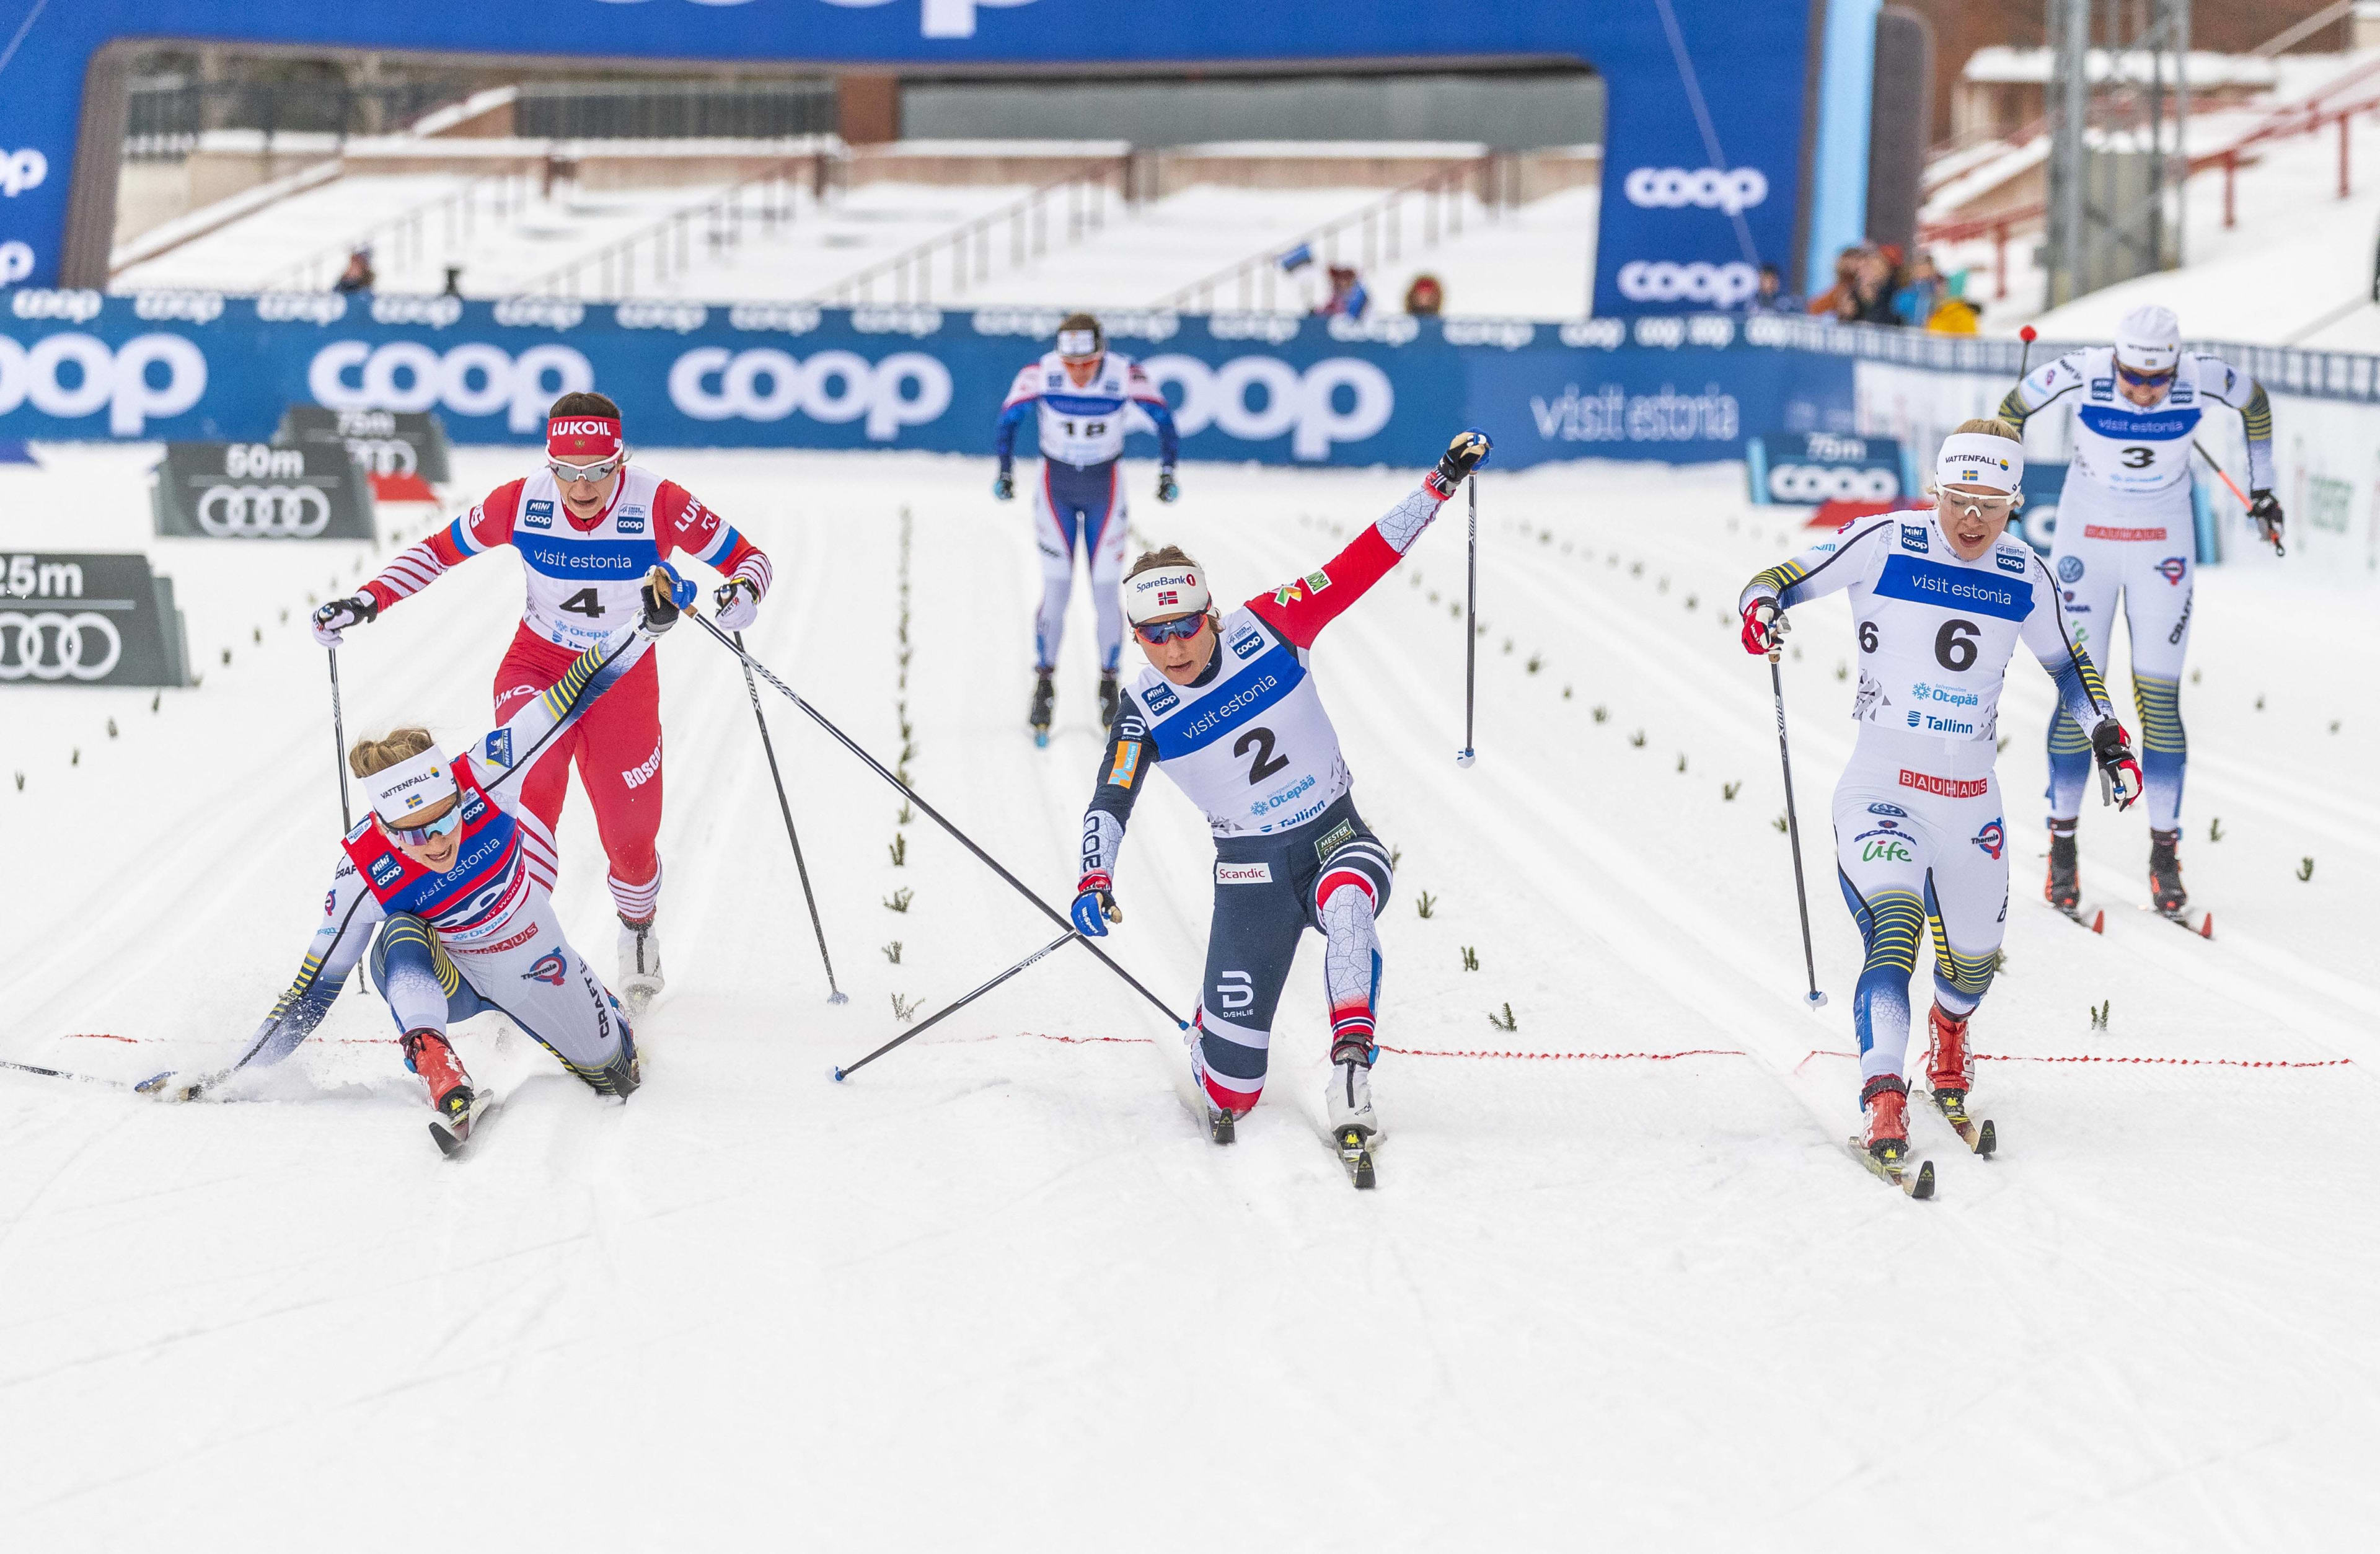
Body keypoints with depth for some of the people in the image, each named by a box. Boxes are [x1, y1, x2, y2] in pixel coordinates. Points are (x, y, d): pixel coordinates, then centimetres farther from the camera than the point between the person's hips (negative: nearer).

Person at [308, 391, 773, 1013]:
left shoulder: (659, 505, -22)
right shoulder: (521, 502, -18)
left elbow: (746, 557, -13)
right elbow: (439, 551, -3)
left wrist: (743, 592, -36)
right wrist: (368, 601, -13)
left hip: (623, 676, 0)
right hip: (538, 664, 0)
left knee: (630, 837, 2)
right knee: (532, 781, -29)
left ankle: (638, 933, 36)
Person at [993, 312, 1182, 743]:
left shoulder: (1126, 375, -21)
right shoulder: (1041, 373, -20)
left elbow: (1164, 418, -7)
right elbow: (1009, 417, -5)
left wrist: (1168, 471, -7)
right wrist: (1005, 470, -8)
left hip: (1104, 489, 0)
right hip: (1056, 487, 0)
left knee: (1105, 593, -2)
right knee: (1056, 590, -6)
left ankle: (1109, 684, 14)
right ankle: (1044, 687, 7)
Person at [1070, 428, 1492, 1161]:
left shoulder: (1268, 627, -12)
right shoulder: (1145, 709, -11)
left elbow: (1362, 562, -10)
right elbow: (1110, 801, -10)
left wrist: (1440, 485, -14)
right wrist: (1094, 879, -29)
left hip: (1338, 834, 0)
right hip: (1251, 863, 0)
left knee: (1346, 903, -37)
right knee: (1236, 1021, -7)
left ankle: (1351, 1070, -33)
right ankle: (1223, 1105, 29)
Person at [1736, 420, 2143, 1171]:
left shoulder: (2024, 575, 2)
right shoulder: (1883, 543, -9)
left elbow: (2067, 662, 17)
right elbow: (1783, 580, -5)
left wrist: (2107, 732, 4)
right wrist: (1760, 607, -28)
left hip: (1972, 796, 4)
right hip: (1883, 781, -4)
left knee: (1974, 959, 17)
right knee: (1893, 925, -28)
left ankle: (1948, 1029, 52)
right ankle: (1884, 1095, -33)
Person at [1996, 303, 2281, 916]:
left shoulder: (2202, 378, -19)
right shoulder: (2082, 373, -22)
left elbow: (2256, 401, 4)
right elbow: (2012, 410, -3)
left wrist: (2261, 489, 10)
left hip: (2164, 544, 1)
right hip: (2087, 538, 0)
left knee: (2159, 699, -2)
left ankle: (2164, 854, 6)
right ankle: (2062, 848, 9)